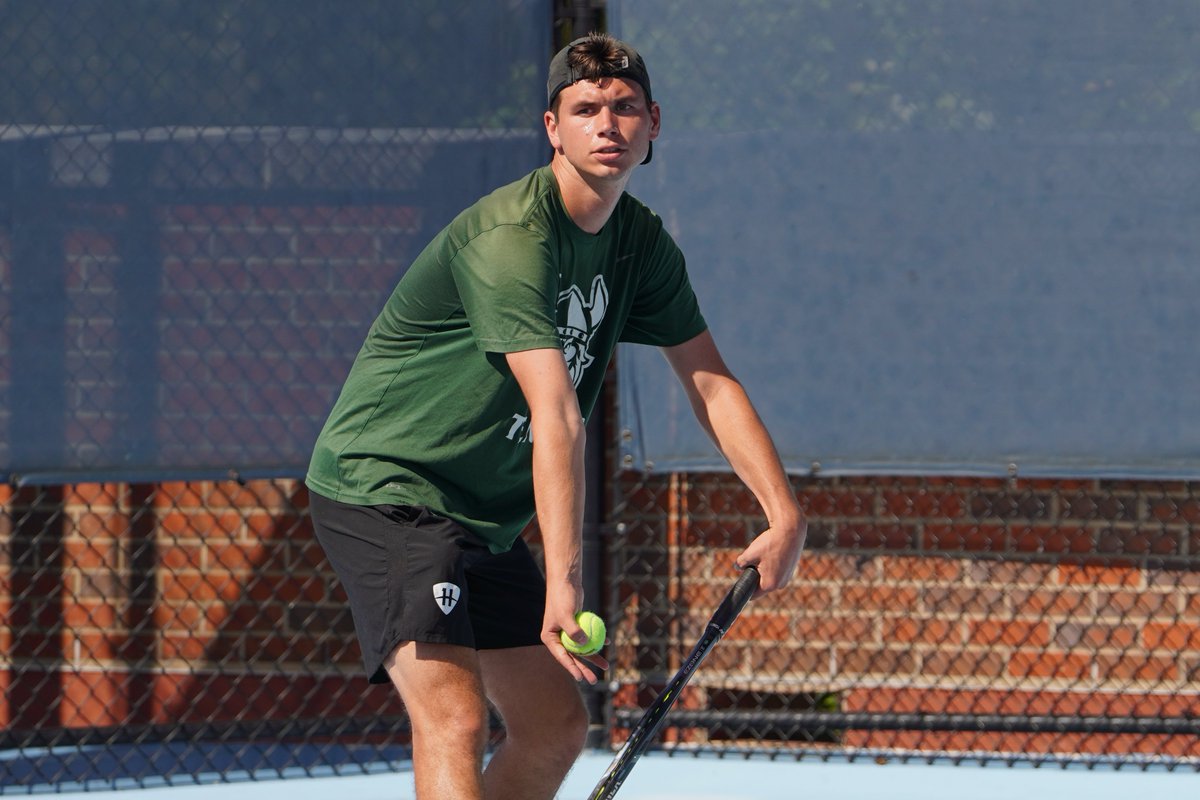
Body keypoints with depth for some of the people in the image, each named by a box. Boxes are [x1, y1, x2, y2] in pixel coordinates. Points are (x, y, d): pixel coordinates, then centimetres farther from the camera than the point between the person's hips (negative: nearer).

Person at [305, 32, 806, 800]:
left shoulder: (642, 242, 4)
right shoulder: (510, 238, -25)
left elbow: (712, 383, 8)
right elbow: (557, 418, -34)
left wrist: (786, 514, -4)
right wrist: (563, 582, -41)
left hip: (484, 519, 10)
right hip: (381, 486, -10)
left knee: (557, 726, 12)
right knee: (454, 720, -25)